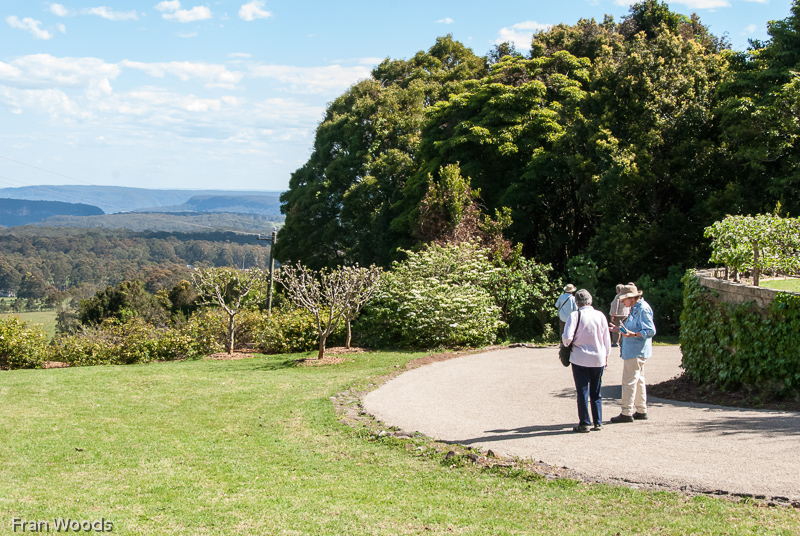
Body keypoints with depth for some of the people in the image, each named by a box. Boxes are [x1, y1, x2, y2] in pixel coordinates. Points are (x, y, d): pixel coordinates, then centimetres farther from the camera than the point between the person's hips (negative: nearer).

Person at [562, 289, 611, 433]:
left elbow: (567, 337, -19)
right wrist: (606, 356, 17)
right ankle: (598, 422, 15)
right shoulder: (600, 315, 0)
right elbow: (607, 339, 6)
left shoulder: (575, 316, -11)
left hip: (580, 359, -3)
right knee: (596, 392, 14)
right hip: (599, 359, 3)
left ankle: (585, 423, 5)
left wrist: (566, 343, 4)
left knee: (582, 392, 4)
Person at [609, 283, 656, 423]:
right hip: (634, 352, 11)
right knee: (638, 381, 15)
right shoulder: (635, 309, 15)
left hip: (636, 352, -11)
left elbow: (650, 331, -23)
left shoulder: (643, 309, -17)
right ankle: (641, 411, 22)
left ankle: (626, 413, -5)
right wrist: (619, 329, 24)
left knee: (629, 381, -8)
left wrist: (633, 334, -34)